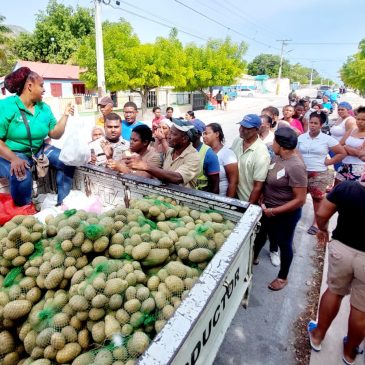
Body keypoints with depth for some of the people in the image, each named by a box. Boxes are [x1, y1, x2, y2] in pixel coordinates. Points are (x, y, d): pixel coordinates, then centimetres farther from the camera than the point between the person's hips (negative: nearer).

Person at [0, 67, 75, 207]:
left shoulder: (44, 108, 3)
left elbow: (55, 134, 5)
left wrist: (65, 115, -6)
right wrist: (14, 159, -34)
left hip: (39, 150, 6)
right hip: (12, 153, -6)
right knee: (22, 175, -36)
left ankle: (62, 202, -1)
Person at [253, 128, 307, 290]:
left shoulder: (296, 166, -28)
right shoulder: (278, 157, -4)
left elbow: (300, 200, -27)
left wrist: (274, 211, -23)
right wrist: (263, 197, -4)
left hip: (286, 214, -7)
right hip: (268, 209, 8)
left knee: (284, 244, 14)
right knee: (261, 234, 26)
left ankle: (283, 277, 39)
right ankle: (254, 258, 55)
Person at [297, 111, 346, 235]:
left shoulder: (327, 139, -4)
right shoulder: (301, 137, 3)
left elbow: (342, 152, 1)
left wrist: (327, 162, -5)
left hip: (319, 174, -2)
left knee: (318, 199, 8)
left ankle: (316, 222, 25)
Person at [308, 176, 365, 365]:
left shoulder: (345, 187, -12)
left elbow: (321, 214, -4)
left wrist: (323, 229, 15)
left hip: (341, 249, 2)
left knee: (334, 291, 25)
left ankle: (317, 335, 42)